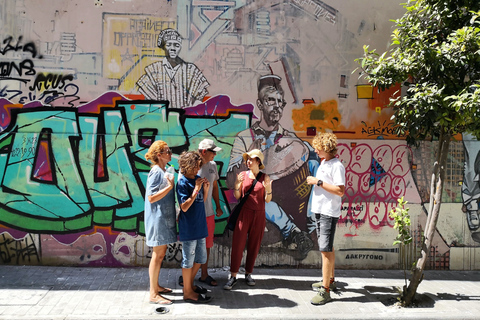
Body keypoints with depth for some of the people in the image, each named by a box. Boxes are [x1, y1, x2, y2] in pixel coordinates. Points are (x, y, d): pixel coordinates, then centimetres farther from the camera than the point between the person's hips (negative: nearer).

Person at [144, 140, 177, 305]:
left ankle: (155, 286, 29)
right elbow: (151, 198, -22)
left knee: (161, 253, 16)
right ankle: (153, 294, 6)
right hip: (158, 218, -10)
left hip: (165, 217, 10)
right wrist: (170, 186, -23)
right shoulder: (156, 171, -16)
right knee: (158, 254, -3)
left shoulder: (163, 171, 12)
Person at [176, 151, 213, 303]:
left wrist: (205, 189, -3)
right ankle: (188, 292, 20)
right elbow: (184, 207, -21)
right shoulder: (182, 183, -15)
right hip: (188, 229, -8)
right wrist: (196, 189, -22)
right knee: (188, 260, 5)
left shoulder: (198, 179, 6)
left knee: (200, 258, 18)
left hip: (199, 226, 8)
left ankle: (189, 284, 36)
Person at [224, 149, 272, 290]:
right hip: (244, 213, 0)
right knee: (237, 244, -4)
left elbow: (268, 200, 0)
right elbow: (237, 196, 3)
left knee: (254, 245, 7)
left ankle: (248, 274, 22)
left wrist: (268, 190, -19)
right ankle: (233, 276, 4)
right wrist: (237, 185, -15)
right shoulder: (243, 175, 2)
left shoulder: (265, 177, 1)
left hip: (259, 215, 1)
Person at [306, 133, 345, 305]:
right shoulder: (323, 163, 15)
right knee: (327, 247, 19)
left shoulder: (337, 166, -15)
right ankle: (330, 280, 33)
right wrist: (314, 181, 9)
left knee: (325, 249, -9)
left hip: (329, 212, -10)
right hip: (319, 210, 10)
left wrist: (318, 182, -20)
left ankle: (325, 290, -4)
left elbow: (340, 191, -22)